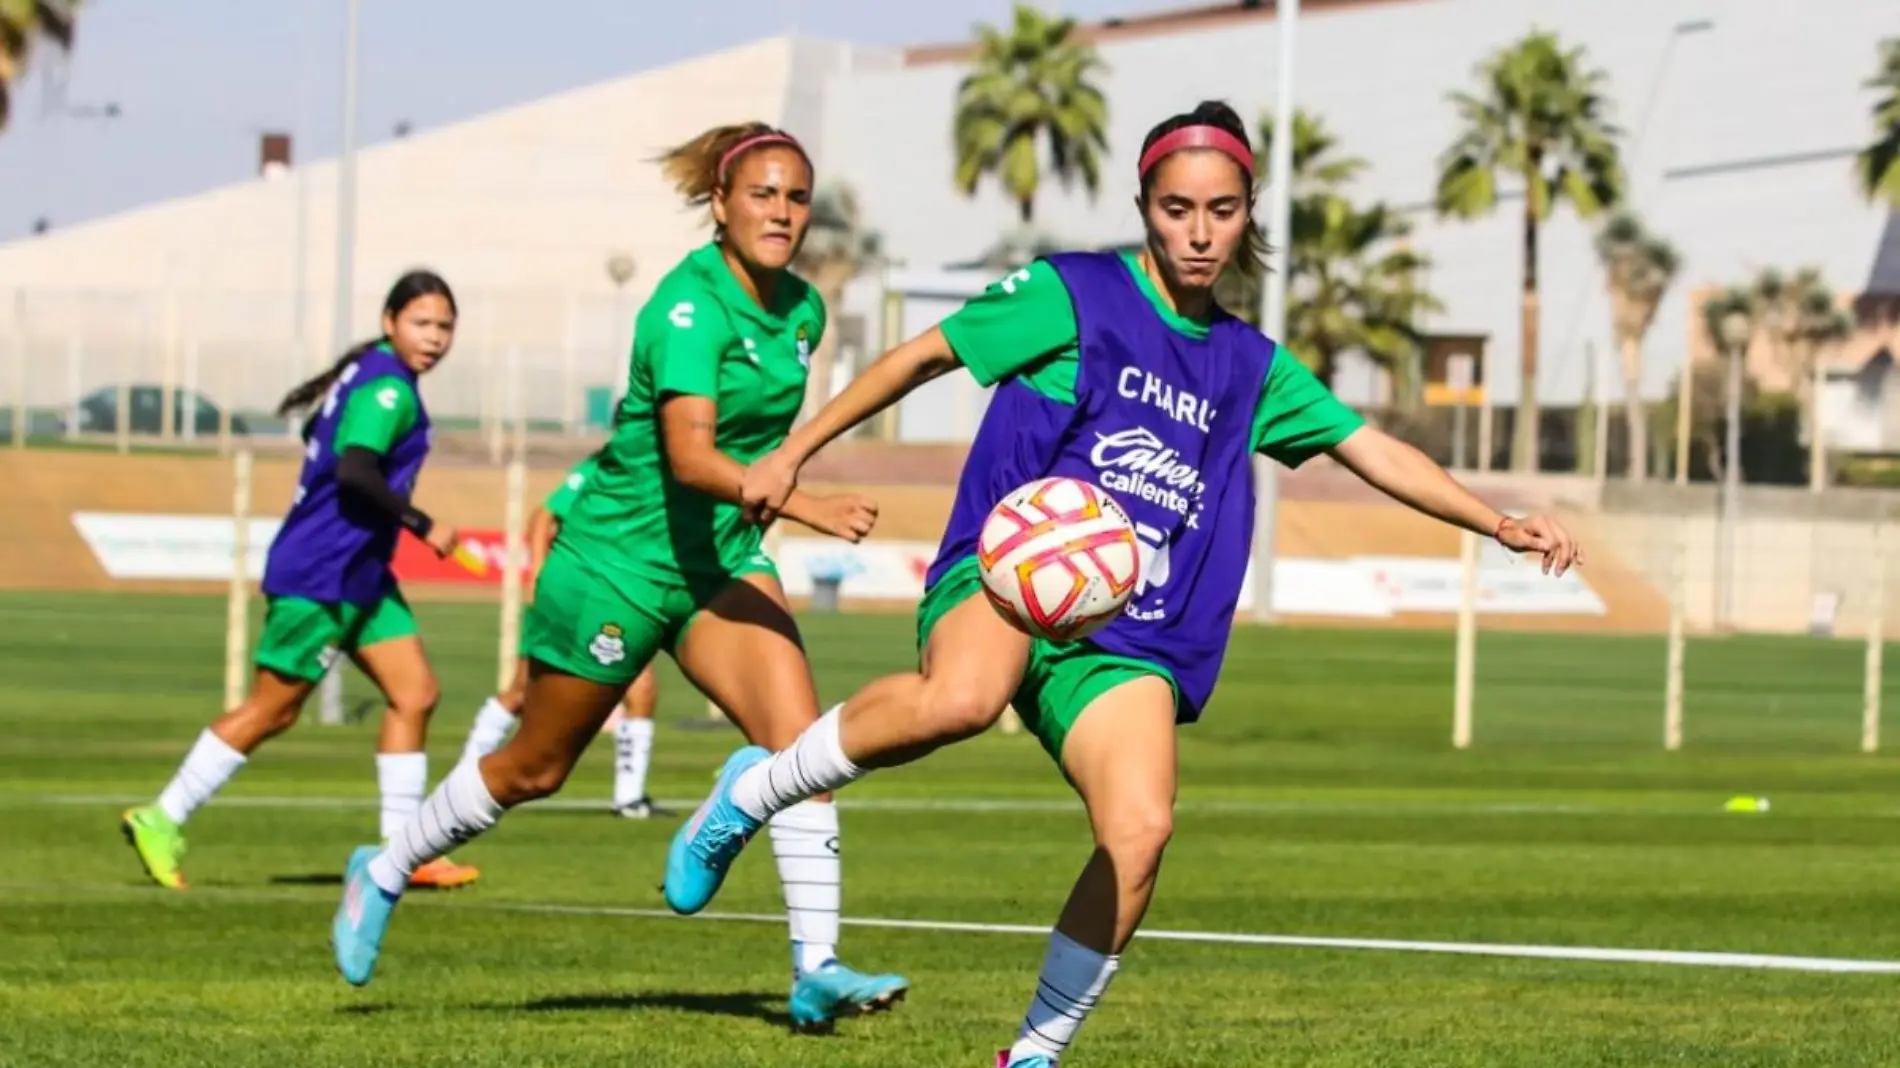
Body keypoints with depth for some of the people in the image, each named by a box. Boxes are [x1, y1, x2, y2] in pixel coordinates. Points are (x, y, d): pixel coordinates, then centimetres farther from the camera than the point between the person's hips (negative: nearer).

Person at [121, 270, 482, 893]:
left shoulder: (371, 376, 13)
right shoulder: (389, 389, -17)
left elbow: (332, 450, 23)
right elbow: (355, 472, -28)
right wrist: (422, 526, -22)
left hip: (360, 576, 10)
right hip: (320, 577, -10)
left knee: (416, 693, 6)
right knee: (272, 709, -4)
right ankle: (162, 822, 5)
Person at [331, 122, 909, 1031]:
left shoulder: (801, 311, 1)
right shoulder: (689, 305, -23)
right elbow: (690, 454, -36)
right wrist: (803, 504, -48)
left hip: (721, 560, 6)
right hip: (619, 557, -6)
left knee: (798, 735, -17)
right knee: (535, 767, 10)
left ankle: (816, 971, -18)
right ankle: (383, 874, 34)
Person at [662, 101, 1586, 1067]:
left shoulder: (1252, 368, 18)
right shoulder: (1072, 294, 3)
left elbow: (1376, 454, 21)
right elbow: (921, 358, 8)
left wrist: (1501, 525, 12)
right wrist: (791, 454, 7)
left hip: (1130, 640, 4)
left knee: (1140, 831, -22)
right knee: (964, 698, -41)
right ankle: (750, 794, -16)